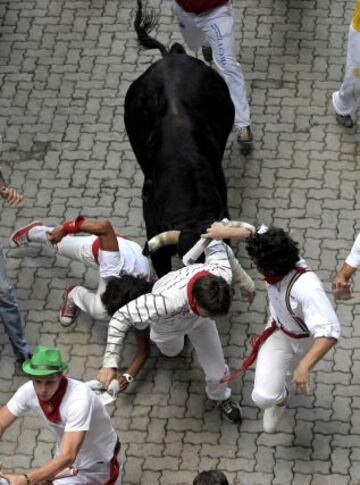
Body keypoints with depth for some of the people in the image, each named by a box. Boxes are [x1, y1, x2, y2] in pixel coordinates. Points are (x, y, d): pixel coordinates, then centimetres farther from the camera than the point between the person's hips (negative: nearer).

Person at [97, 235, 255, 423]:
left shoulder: (222, 274, -44)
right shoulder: (166, 302, -54)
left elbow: (217, 247, -18)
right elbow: (121, 317, -41)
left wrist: (244, 280, -4)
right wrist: (110, 364, -40)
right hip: (168, 325, -2)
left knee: (217, 372, 6)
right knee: (171, 351, 31)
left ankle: (220, 397, 43)